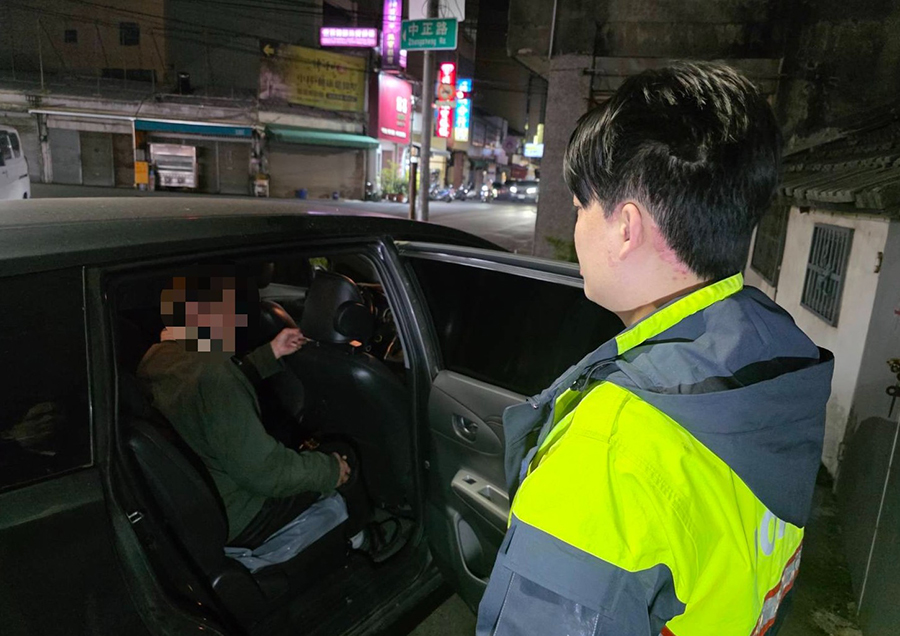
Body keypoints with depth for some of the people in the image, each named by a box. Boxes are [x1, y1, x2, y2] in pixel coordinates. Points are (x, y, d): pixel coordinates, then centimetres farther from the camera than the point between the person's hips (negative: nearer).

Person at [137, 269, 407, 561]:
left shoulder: (156, 358, -5)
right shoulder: (211, 375, -34)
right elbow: (263, 472, -29)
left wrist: (271, 354, 13)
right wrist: (330, 469, -14)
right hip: (236, 522, -9)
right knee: (339, 453, 4)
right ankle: (361, 540, 29)